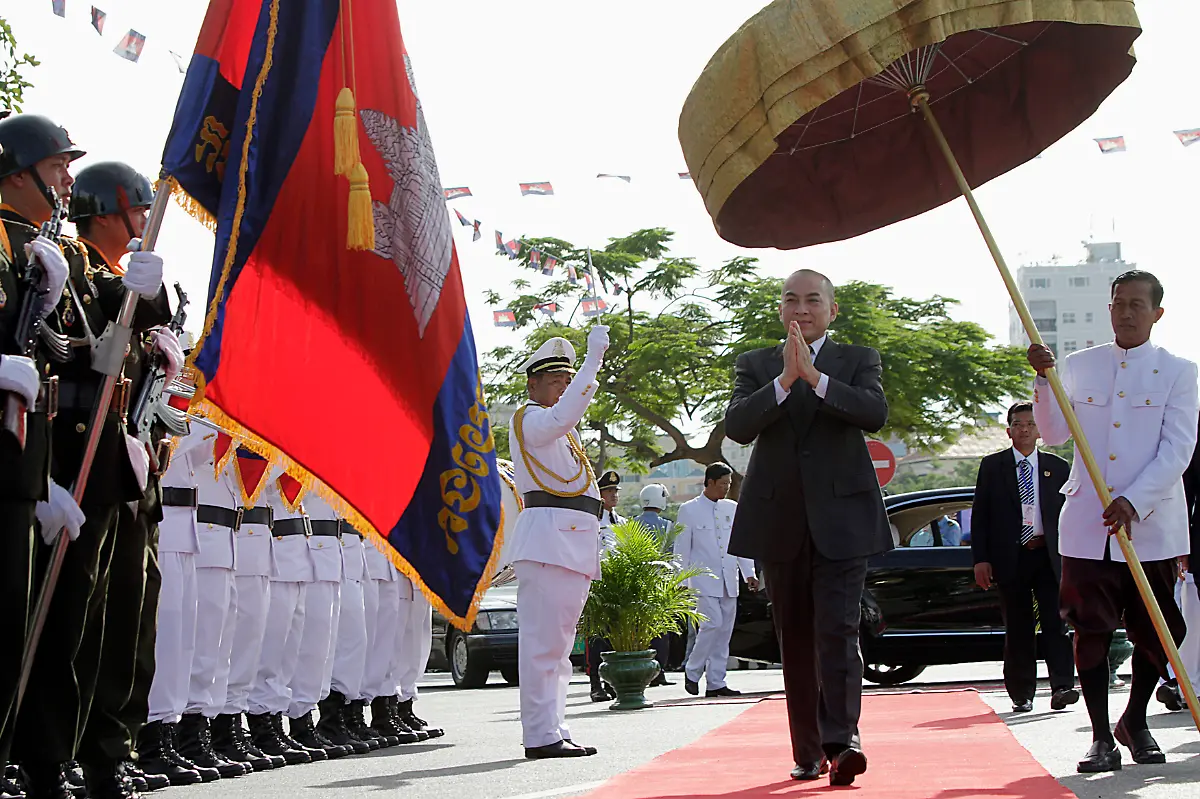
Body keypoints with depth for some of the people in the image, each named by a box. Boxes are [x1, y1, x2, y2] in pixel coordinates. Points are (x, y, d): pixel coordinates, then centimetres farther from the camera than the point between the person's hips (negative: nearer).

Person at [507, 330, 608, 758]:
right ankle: (541, 735, -13)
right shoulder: (529, 419, -5)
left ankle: (555, 731, 15)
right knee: (543, 640, -12)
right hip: (548, 540, -10)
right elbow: (564, 414, -23)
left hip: (573, 543, 10)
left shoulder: (559, 433, 27)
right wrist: (594, 359, -26)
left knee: (559, 642, 11)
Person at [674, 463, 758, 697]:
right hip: (704, 580, -5)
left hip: (729, 581, 5)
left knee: (724, 631, 4)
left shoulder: (732, 508, 11)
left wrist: (749, 573, 6)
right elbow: (682, 549, -1)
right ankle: (692, 672, 1)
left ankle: (716, 683, 10)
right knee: (712, 624, -17)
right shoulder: (689, 510, -2)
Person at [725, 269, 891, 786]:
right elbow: (737, 426, -6)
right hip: (778, 521, 2)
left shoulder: (858, 360, 9)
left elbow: (875, 413, -11)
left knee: (837, 630, -15)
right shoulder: (755, 365, 11)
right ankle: (808, 752, 12)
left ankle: (842, 740, -18)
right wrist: (785, 380, -19)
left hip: (840, 519, -2)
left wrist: (814, 376, -21)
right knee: (795, 639, 6)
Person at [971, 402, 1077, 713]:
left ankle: (1062, 687, -13)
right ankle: (1022, 695, 9)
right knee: (1018, 629, 3)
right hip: (1011, 558, 0)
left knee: (1055, 622, -10)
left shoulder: (1057, 467, 11)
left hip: (1049, 556, 0)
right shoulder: (992, 466, 7)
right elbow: (979, 515, 5)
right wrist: (981, 559, -3)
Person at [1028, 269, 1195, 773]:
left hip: (1150, 525, -1)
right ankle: (1101, 738, 7)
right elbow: (1054, 434, 5)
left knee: (1155, 632, 5)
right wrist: (1044, 380, -8)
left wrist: (1134, 502, -18)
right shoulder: (1078, 366, 10)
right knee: (1091, 631, -1)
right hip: (1087, 524, 1)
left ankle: (1135, 723, 27)